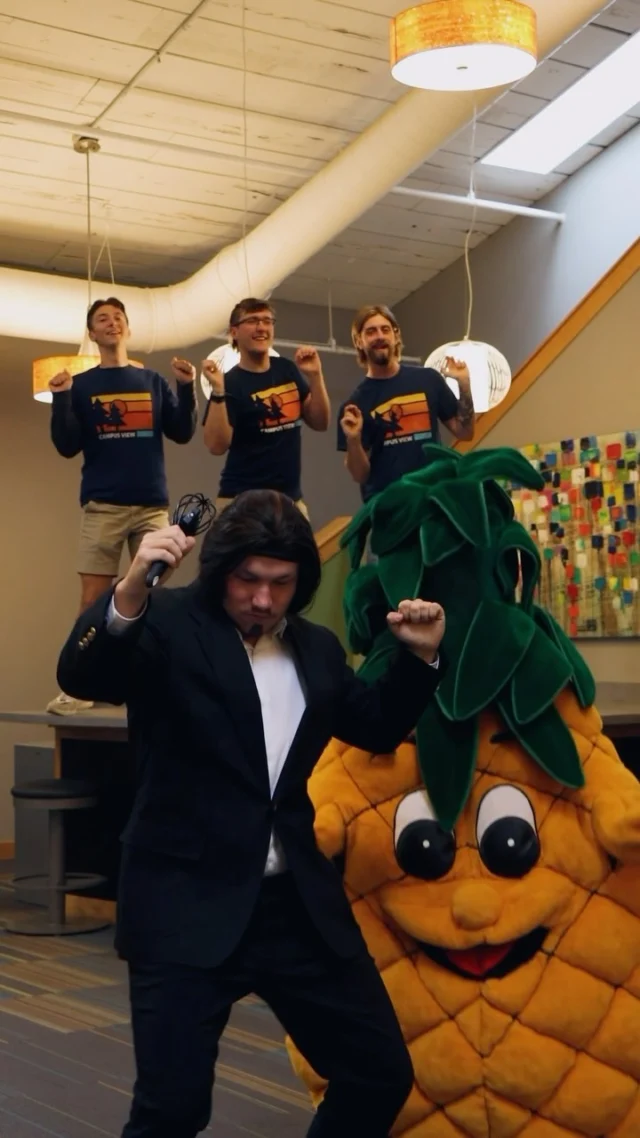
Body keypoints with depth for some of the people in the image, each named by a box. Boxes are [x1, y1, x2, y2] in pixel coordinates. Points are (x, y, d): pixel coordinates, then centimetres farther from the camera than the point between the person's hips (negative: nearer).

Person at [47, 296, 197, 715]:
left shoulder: (153, 381, 11)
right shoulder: (81, 385, 7)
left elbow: (183, 433, 5)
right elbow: (67, 446, -1)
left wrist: (188, 387, -8)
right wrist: (61, 398, -15)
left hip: (153, 504, 2)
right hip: (103, 506, -2)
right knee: (93, 599, -5)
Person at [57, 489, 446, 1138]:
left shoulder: (317, 649, 11)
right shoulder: (169, 625, -6)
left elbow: (378, 729, 24)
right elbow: (81, 676, -23)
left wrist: (419, 657, 9)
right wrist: (130, 591, -40)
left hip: (299, 904, 6)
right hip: (187, 905, -5)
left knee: (382, 1075, 12)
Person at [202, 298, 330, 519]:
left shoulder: (287, 370, 9)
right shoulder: (230, 382, -8)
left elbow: (320, 423, 11)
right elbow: (217, 445, -17)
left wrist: (315, 375, -2)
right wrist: (218, 391, -25)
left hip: (291, 498, 6)